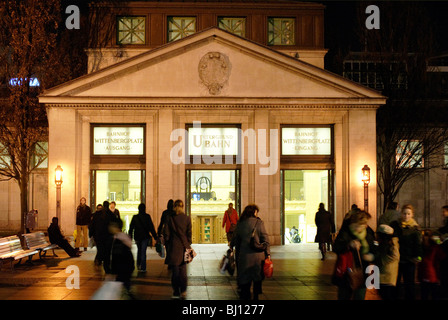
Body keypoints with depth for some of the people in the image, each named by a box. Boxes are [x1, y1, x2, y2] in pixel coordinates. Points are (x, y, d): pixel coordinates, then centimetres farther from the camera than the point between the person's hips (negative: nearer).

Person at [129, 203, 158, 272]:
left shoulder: (135, 217, -1)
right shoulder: (147, 216, -10)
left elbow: (131, 228, 4)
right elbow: (151, 227, -8)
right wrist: (155, 237, -4)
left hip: (137, 237, 3)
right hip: (145, 236, -3)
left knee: (139, 250, 23)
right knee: (143, 252, -1)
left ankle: (138, 265, 23)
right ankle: (143, 268, -4)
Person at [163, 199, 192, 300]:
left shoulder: (169, 218, -5)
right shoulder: (187, 218, -2)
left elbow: (166, 233, -3)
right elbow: (189, 234, 1)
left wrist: (167, 245, 6)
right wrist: (188, 246, 10)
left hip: (173, 247, -1)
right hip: (184, 246, 1)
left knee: (175, 270, 6)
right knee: (183, 269, 12)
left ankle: (176, 292, 8)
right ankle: (183, 291, 2)